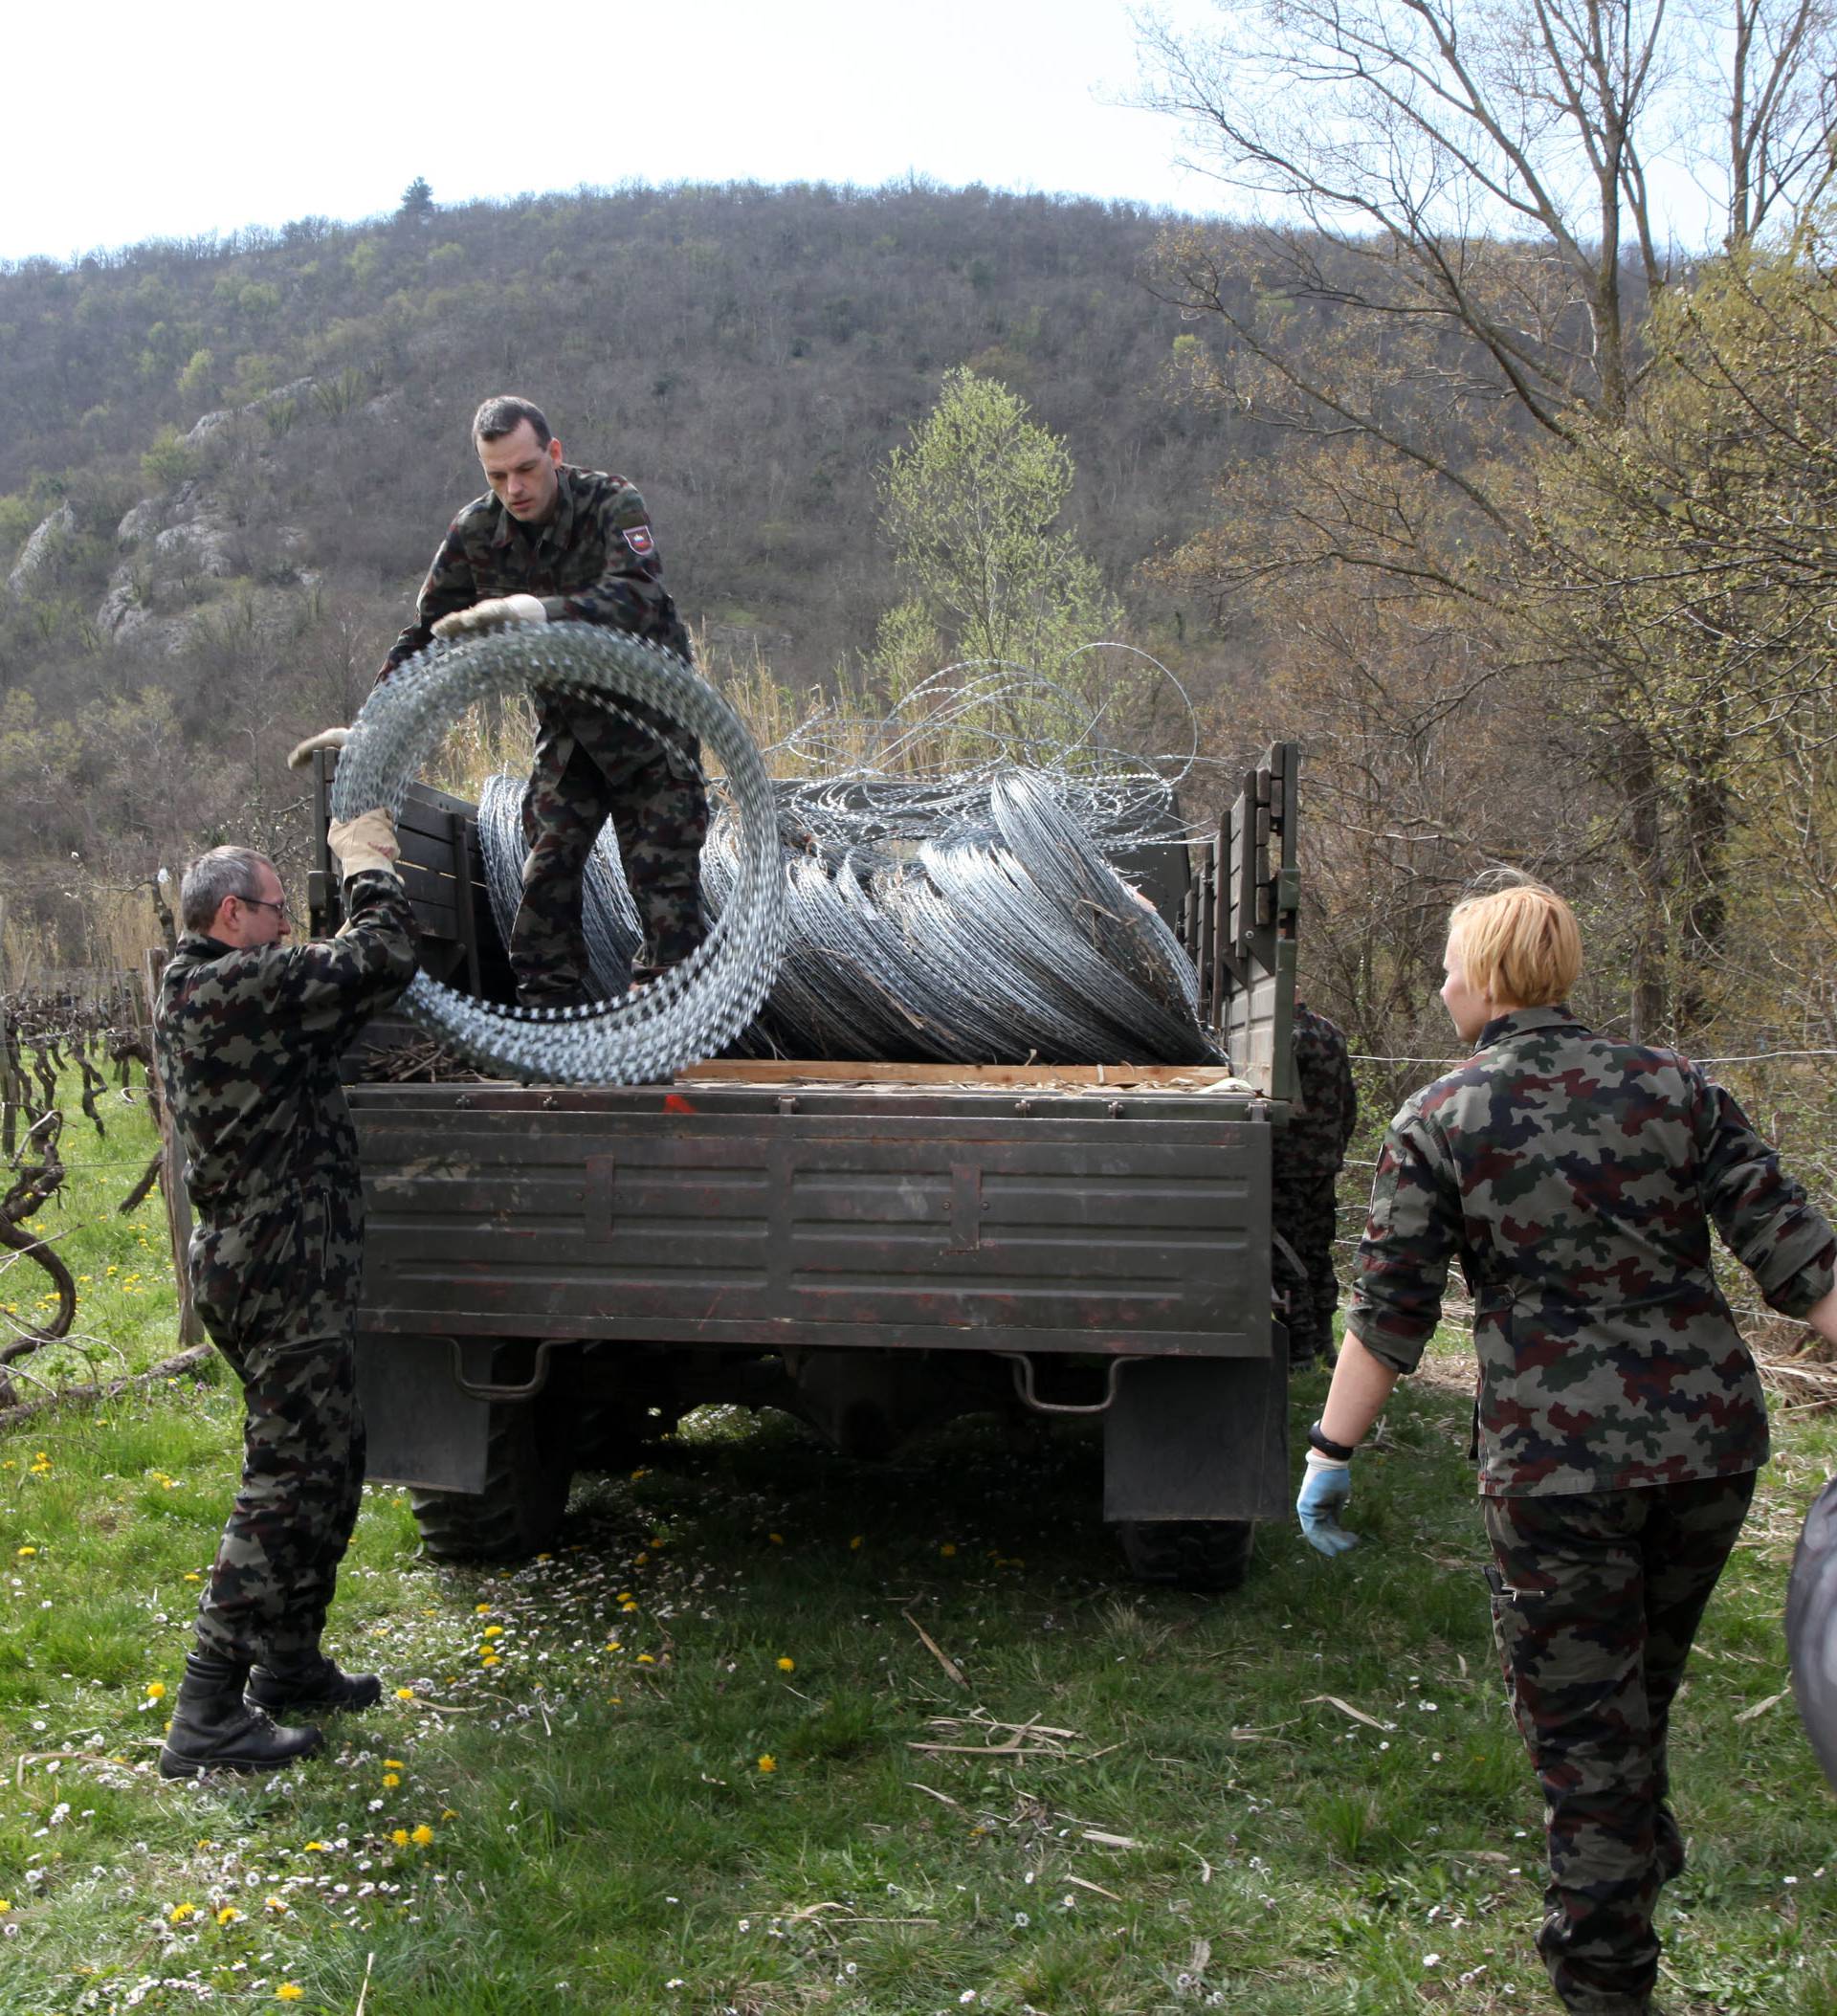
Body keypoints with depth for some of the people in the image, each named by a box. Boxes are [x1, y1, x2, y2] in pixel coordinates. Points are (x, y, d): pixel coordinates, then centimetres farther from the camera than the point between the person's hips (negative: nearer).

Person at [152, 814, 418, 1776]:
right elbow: (379, 963, -18)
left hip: (249, 1261, 10)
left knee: (328, 1462, 20)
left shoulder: (190, 994, 13)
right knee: (286, 1487, -6)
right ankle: (206, 1717, -2)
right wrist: (370, 867, -2)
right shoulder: (242, 986, -18)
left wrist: (363, 871, 13)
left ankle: (289, 1661, 32)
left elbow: (340, 986, 20)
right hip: (282, 1275, -10)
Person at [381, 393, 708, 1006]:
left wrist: (540, 610, -52)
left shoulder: (612, 505, -20)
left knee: (665, 874, -7)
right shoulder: (476, 529, -7)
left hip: (647, 717, -4)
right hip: (565, 721, 4)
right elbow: (427, 632, 0)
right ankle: (548, 1006, 7)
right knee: (546, 866, -2)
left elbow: (636, 597, -38)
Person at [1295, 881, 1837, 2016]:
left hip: (1556, 1461, -4)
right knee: (1645, 1683, 27)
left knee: (1582, 1721, 8)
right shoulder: (1674, 1086, 2)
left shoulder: (1439, 1124, -6)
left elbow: (1389, 1314, -7)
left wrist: (1332, 1455, 2)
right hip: (1712, 1439, 5)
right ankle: (1645, 1855, 47)